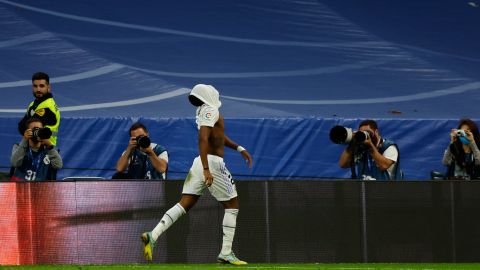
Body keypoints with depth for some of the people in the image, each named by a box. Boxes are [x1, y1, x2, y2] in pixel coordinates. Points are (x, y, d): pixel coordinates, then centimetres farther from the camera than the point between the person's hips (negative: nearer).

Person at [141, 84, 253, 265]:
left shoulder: (204, 111, 14)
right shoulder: (210, 111, -12)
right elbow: (203, 139, -24)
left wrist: (239, 148, 35)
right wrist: (206, 170, -31)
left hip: (200, 163, 8)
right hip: (212, 163, -8)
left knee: (184, 204, 3)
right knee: (232, 206, 6)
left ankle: (153, 235, -14)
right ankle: (226, 253, 4)